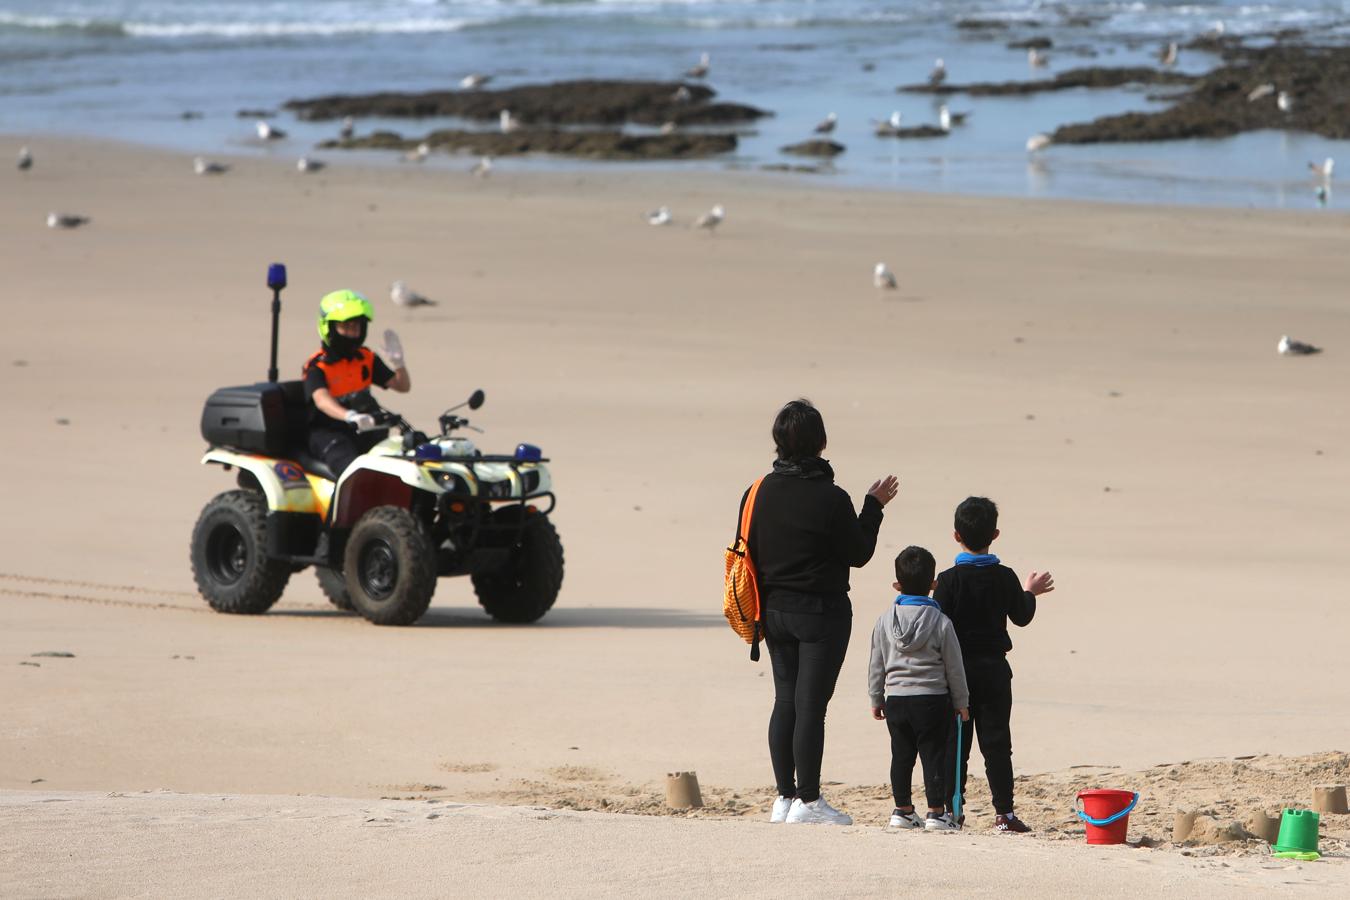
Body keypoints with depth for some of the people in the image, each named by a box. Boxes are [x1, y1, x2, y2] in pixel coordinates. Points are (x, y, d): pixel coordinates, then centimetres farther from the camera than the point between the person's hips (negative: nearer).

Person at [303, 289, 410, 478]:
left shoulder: (367, 359, 11)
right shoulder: (317, 367, -8)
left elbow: (402, 386, 15)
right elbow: (322, 400, -27)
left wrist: (398, 363, -8)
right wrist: (350, 416, -47)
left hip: (362, 430, 5)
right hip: (326, 432, -5)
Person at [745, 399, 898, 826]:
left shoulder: (760, 492, 0)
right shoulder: (831, 498, -17)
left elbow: (750, 550, 7)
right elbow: (859, 553, -6)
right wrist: (874, 506, 5)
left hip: (775, 610, 6)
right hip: (821, 612, -6)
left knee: (785, 701, 12)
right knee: (811, 705, -3)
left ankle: (784, 797, 14)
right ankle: (808, 801, -1)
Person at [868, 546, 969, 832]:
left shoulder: (885, 621, 1)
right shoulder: (940, 623, -7)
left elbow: (876, 665, 8)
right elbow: (954, 666, -1)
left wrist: (876, 698, 19)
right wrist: (961, 702, 9)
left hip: (896, 698, 3)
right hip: (932, 699, -3)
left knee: (901, 755, 11)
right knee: (934, 755, 0)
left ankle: (902, 810, 16)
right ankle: (936, 813, -1)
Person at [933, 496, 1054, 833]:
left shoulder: (949, 580, -10)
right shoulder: (1005, 577, -2)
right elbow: (1021, 616, 12)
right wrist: (1030, 592, 29)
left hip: (958, 668, -1)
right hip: (994, 669, 1)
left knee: (956, 742, 5)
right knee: (997, 742, 4)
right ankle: (1004, 812, -1)